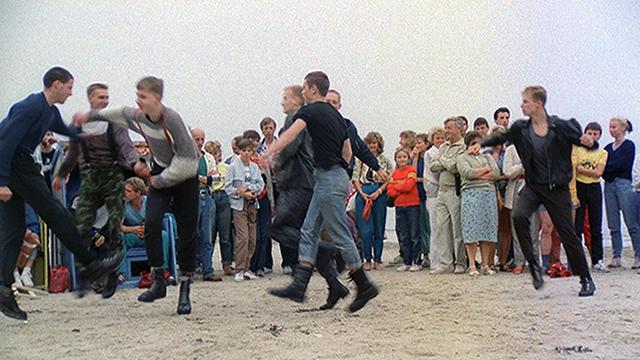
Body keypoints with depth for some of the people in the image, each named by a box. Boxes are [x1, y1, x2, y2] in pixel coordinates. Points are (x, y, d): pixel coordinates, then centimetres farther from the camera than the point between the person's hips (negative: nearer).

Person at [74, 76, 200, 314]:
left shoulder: (172, 120, -27)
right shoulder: (137, 116, -6)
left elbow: (187, 159, -26)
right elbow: (118, 113, 19)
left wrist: (161, 180, -16)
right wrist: (89, 116, 24)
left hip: (184, 176, -5)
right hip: (161, 173, 5)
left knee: (187, 232, -4)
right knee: (151, 223, -14)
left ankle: (185, 290, 6)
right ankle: (158, 281, -3)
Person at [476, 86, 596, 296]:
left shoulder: (560, 127, -11)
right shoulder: (521, 129, -1)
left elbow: (584, 140, 0)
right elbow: (502, 137, 17)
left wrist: (589, 142, -22)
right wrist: (482, 144, 6)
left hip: (557, 188, -2)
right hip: (533, 186, 3)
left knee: (567, 233, 3)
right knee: (518, 216, -25)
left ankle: (586, 279, 20)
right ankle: (533, 265, -10)